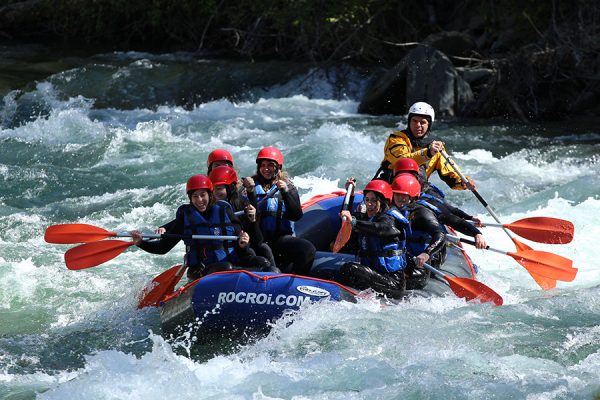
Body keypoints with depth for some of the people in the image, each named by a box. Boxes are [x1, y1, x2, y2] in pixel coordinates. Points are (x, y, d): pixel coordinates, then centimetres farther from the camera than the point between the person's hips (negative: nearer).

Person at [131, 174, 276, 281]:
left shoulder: (224, 211, 9)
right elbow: (163, 247, 9)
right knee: (225, 268, -36)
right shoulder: (185, 216, 7)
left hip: (233, 262, 3)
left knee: (261, 262, -24)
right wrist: (141, 243, -7)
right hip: (201, 270, -3)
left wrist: (243, 245, -15)